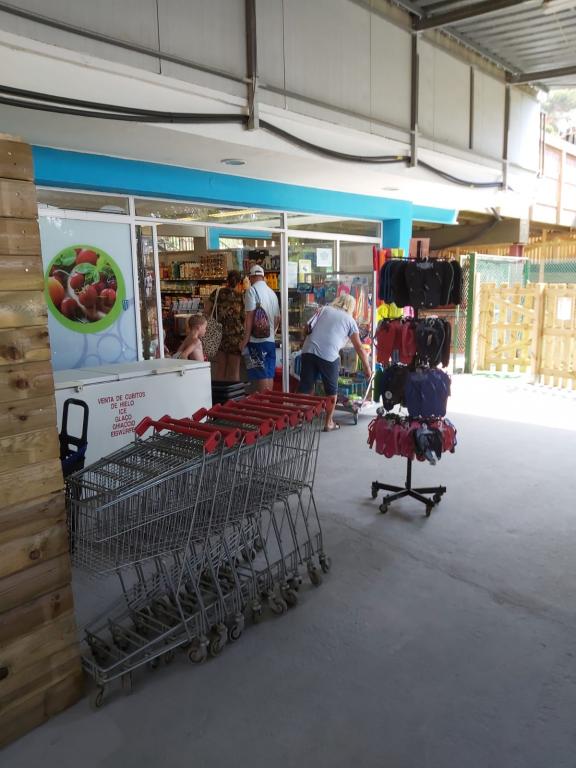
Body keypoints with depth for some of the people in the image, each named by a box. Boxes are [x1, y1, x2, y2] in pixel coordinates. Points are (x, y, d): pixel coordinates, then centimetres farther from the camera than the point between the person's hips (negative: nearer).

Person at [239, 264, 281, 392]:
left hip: (257, 340, -6)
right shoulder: (272, 293, 13)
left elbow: (250, 317, -13)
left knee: (261, 376, -5)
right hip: (271, 341, 7)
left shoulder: (252, 290, -7)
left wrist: (245, 340, -10)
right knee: (269, 375, 11)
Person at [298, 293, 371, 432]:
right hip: (329, 355, -2)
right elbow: (359, 348, 17)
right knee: (331, 391, 16)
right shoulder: (349, 320, 15)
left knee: (305, 389, 9)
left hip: (309, 351, 3)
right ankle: (329, 423, 24)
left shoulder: (323, 310, 21)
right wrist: (367, 368, 25)